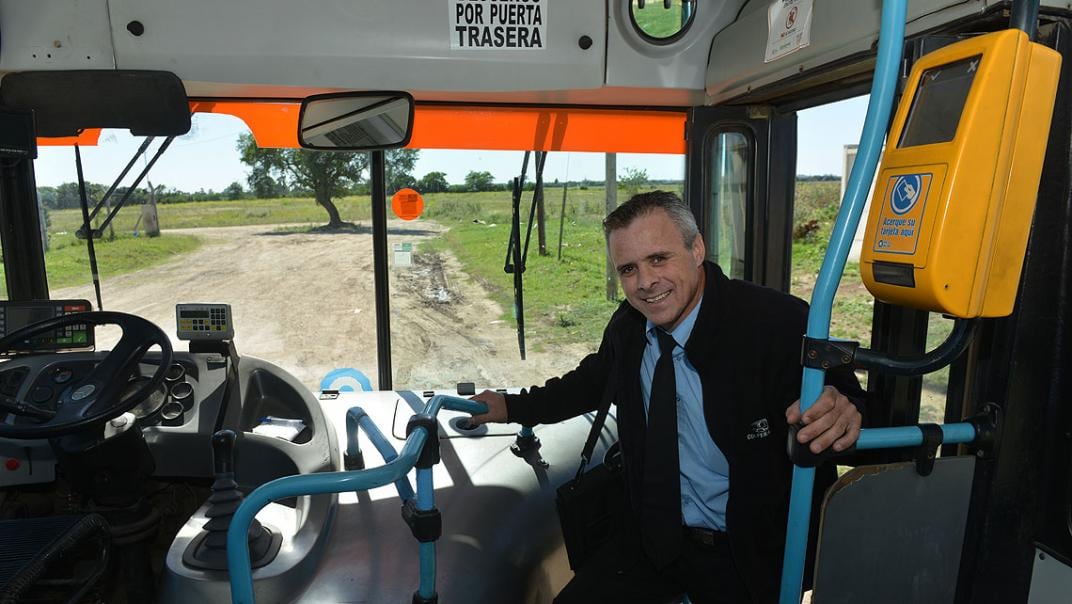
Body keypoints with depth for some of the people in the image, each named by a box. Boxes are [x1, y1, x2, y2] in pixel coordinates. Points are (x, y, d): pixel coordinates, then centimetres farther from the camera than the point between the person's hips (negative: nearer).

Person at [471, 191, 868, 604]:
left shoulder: (779, 322, -18)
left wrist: (842, 413, -39)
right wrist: (511, 407, 12)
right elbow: (594, 379, 15)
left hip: (754, 551, -3)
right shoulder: (627, 326, -3)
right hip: (655, 535, 4)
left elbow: (842, 396, -15)